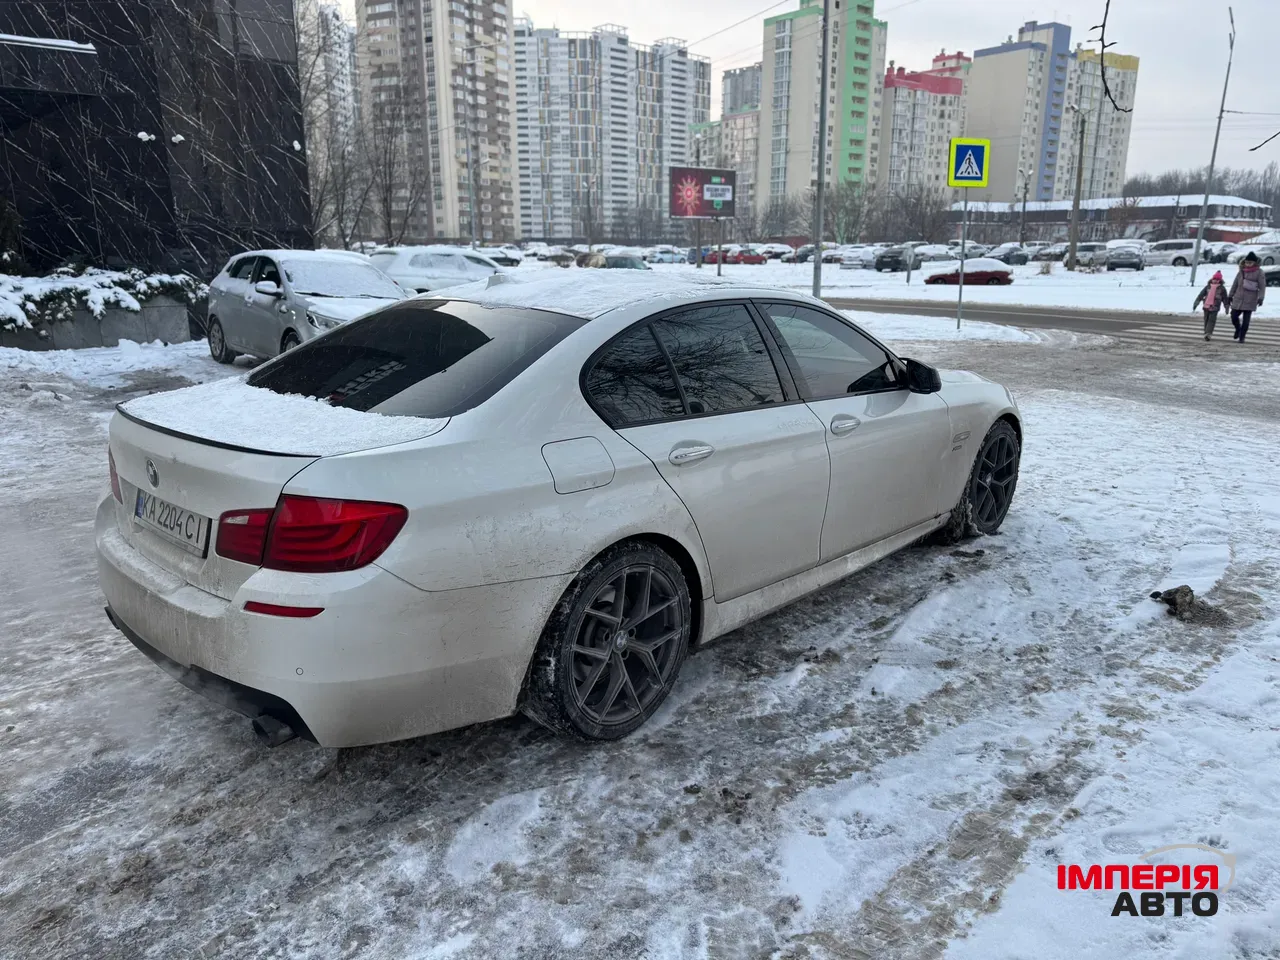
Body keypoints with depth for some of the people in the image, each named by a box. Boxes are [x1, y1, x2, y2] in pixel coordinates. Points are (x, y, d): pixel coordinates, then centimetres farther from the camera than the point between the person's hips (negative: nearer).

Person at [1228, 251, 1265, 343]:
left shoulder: (1259, 272, -4)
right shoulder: (1241, 271, 6)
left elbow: (1262, 286, -7)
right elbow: (1235, 284, 14)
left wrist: (1260, 298, -16)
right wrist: (1230, 296, 14)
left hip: (1250, 301, -3)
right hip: (1238, 299, 3)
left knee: (1246, 320, -1)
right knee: (1234, 317, 4)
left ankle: (1242, 337, 9)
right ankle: (1238, 329, 33)